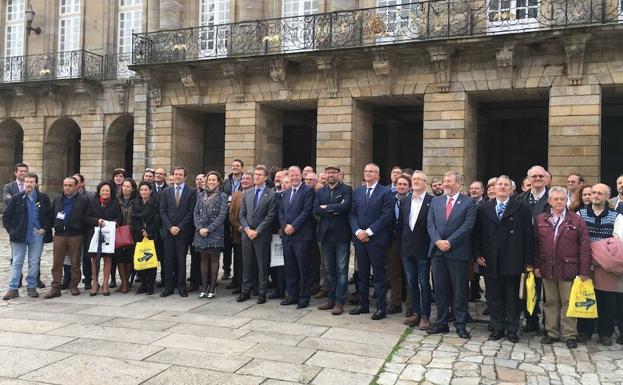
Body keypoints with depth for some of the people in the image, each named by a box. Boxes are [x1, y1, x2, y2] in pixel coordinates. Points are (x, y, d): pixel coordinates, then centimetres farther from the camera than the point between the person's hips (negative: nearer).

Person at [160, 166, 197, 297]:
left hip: (183, 231, -2)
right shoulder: (166, 192, 10)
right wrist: (170, 227, -7)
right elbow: (162, 211, 5)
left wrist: (179, 227, -9)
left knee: (181, 260, 1)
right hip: (168, 231, 2)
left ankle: (182, 287, 8)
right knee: (168, 260, 3)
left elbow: (191, 212, -3)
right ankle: (168, 287, 9)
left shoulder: (191, 192, 2)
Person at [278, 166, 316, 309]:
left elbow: (307, 211, -12)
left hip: (302, 236, -6)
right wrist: (285, 226, -4)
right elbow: (281, 212, 13)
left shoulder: (308, 191, -4)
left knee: (304, 268, 0)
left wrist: (293, 226, -14)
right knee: (290, 267, 11)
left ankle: (304, 297, 8)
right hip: (287, 235, 6)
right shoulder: (285, 193, 17)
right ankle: (292, 295, 22)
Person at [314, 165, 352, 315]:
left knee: (341, 270, 0)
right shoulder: (320, 192, 11)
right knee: (328, 269, 12)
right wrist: (335, 210, -13)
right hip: (326, 235, 5)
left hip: (341, 235, -4)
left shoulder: (346, 189, -1)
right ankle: (330, 299, 21)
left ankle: (339, 302, 5)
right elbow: (316, 210, -3)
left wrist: (327, 207, -11)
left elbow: (345, 206, -19)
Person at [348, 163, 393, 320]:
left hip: (377, 239, -5)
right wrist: (357, 231, -8)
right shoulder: (357, 191, 12)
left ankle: (381, 308, 9)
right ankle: (363, 304, 22)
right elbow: (351, 213, 8)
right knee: (362, 273, 12)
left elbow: (387, 216, -11)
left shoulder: (386, 192, -3)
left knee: (379, 274, 1)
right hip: (359, 238, 5)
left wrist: (368, 231, -14)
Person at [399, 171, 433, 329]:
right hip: (407, 249, 5)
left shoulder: (432, 201, -7)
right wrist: (403, 243, 8)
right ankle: (415, 313, 21)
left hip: (423, 249, -5)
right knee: (411, 282, 11)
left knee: (424, 282, 1)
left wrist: (431, 245, -10)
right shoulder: (405, 202, 11)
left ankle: (425, 316, 10)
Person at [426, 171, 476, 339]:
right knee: (440, 289, 9)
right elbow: (430, 224, 5)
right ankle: (441, 323, 19)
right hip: (437, 251, 4)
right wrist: (438, 241, -10)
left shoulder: (469, 202, 0)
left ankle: (460, 324, 13)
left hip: (457, 252, -4)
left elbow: (467, 226, -9)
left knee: (459, 290, 3)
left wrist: (449, 242, -15)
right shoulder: (435, 201, 13)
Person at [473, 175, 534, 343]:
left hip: (512, 261, -2)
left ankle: (512, 330, 18)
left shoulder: (522, 208, 1)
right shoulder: (483, 209, 8)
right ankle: (497, 328, 20)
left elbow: (528, 235, -2)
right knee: (493, 297, 8)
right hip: (490, 261, 2)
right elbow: (477, 234, 8)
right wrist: (478, 254, -2)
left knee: (512, 297, 7)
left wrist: (529, 261, -5)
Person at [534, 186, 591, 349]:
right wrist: (536, 265, 0)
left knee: (568, 303, 5)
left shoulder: (577, 220, -1)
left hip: (568, 269, -2)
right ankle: (552, 332, 20)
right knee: (551, 302, 11)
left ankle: (570, 334, 15)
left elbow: (585, 247, -3)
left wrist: (584, 271, -8)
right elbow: (535, 244, 6)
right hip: (547, 269, 2)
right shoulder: (540, 220, 6)